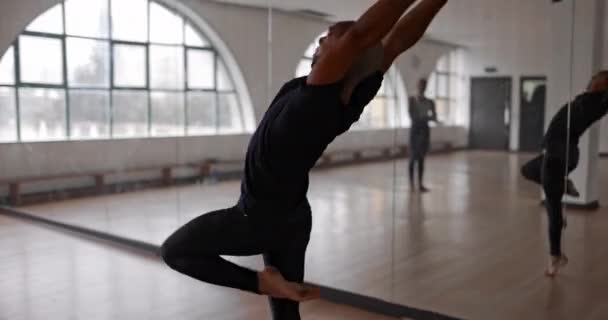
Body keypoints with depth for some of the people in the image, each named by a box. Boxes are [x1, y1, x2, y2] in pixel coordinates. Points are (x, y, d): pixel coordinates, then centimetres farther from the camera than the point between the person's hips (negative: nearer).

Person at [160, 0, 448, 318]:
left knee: (173, 251, 8)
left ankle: (263, 282, -3)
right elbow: (395, 42, -7)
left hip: (257, 220, -7)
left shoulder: (314, 97, -31)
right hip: (295, 219, 7)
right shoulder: (352, 100, -13)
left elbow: (360, 34, -43)